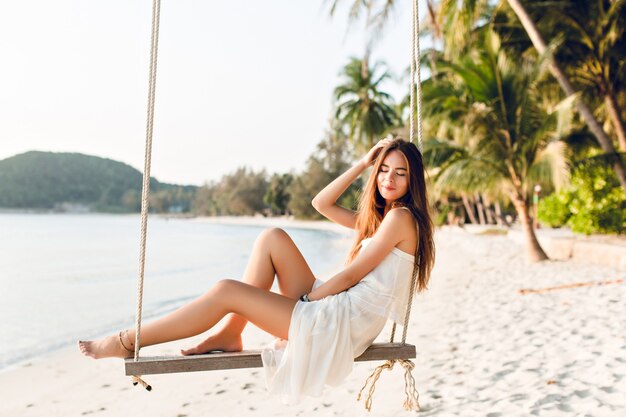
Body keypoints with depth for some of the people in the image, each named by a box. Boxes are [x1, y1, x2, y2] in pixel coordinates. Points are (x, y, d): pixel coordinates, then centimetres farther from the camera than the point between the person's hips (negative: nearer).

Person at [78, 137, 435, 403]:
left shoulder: (401, 217, -9)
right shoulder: (374, 217, 19)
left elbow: (351, 275, -13)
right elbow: (321, 203, 19)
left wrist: (304, 298, -4)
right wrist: (363, 164, 14)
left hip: (343, 326, -8)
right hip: (329, 308, 8)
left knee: (226, 292, -14)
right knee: (273, 238, 0)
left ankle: (128, 343, -2)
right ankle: (231, 334, -1)